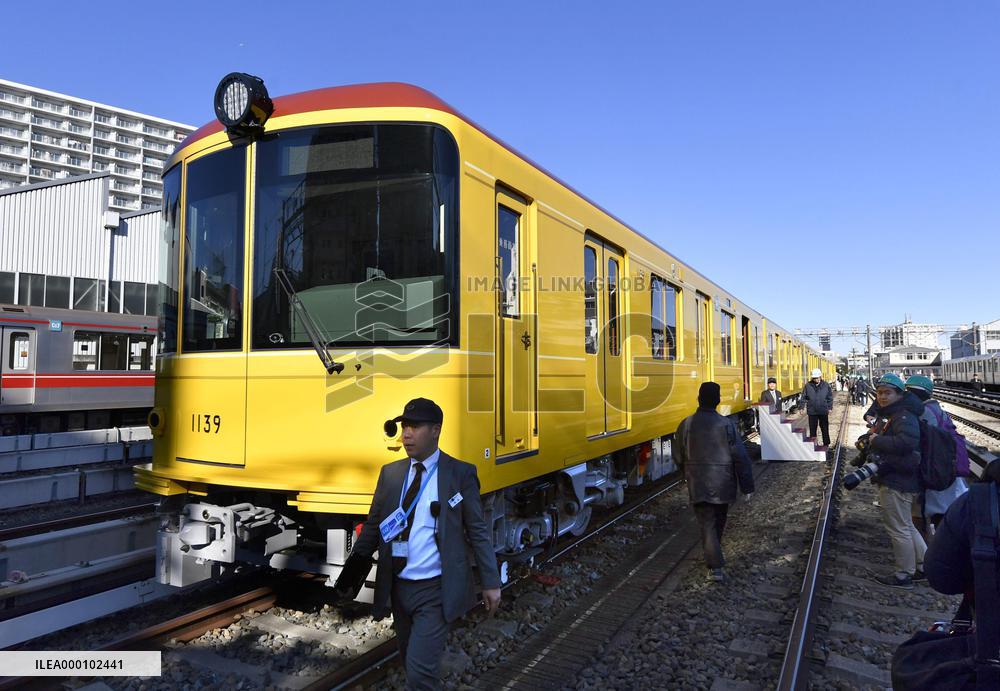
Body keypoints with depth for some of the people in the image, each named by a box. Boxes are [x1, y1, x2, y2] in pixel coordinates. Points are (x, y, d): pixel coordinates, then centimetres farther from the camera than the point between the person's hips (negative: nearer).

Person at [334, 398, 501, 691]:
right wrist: (351, 572, -2)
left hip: (436, 591, -5)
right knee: (411, 663, 18)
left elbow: (478, 531, -4)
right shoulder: (390, 473, 5)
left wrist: (491, 582, -4)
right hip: (398, 587, 5)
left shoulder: (460, 473, -7)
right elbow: (372, 526, 8)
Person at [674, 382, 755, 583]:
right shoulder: (726, 424, -12)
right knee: (719, 522, 21)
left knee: (707, 523, 3)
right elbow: (740, 457, -10)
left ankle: (715, 567, -7)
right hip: (722, 483, 1)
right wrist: (747, 486, -1)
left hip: (698, 485, 0)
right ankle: (714, 557, 39)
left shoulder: (686, 425, -7)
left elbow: (678, 457, 3)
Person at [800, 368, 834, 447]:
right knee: (812, 428, 8)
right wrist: (801, 407, 0)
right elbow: (803, 397, 2)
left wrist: (830, 408, 2)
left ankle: (826, 444, 20)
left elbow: (830, 398, 4)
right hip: (812, 411, 0)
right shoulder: (808, 386, -3)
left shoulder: (826, 385, -2)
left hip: (823, 411, 0)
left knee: (825, 428, 8)